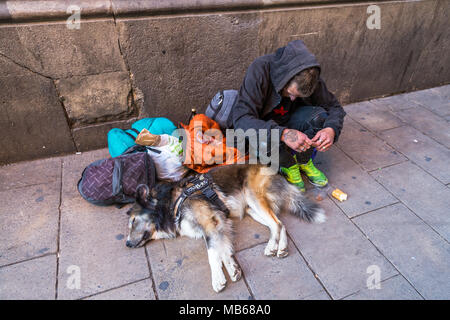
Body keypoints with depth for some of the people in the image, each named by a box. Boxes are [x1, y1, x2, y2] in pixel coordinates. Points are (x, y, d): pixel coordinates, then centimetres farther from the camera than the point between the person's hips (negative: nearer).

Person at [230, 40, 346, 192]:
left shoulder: (309, 77, -18)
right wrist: (282, 134, -51)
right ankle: (288, 165, -4)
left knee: (320, 116, -25)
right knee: (267, 138, -37)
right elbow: (240, 119, -39)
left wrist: (331, 129, -31)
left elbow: (335, 106, -7)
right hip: (261, 125, -3)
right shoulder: (259, 70, -32)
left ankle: (303, 160, 0)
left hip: (286, 120, 3)